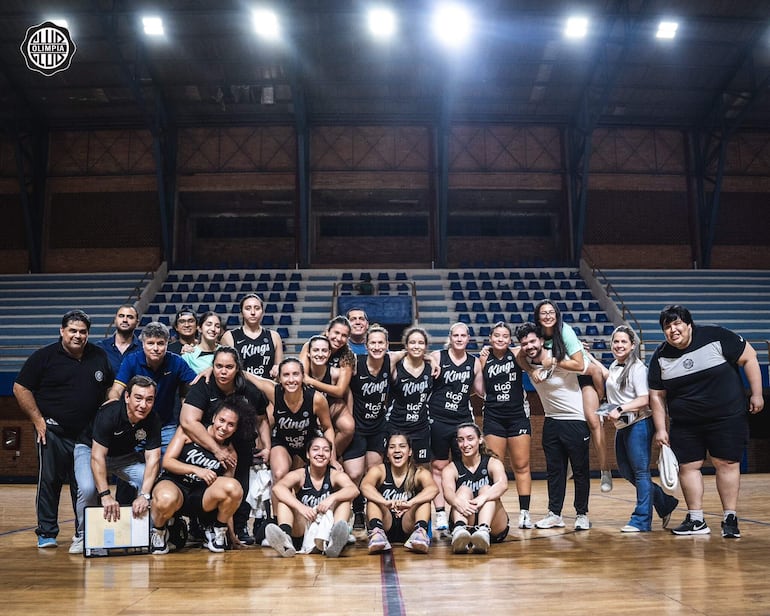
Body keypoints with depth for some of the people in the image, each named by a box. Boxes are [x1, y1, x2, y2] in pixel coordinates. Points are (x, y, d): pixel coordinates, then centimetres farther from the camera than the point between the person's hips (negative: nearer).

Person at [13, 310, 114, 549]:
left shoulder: (100, 357, 8)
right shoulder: (44, 357, -3)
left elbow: (110, 389, 19)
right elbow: (20, 388, -2)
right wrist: (37, 419, -7)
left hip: (89, 433, 3)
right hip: (53, 432, -3)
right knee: (49, 482, 2)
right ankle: (46, 533, 13)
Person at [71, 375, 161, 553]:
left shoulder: (152, 420, -20)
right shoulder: (109, 414, -33)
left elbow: (153, 458, -23)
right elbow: (97, 456, -35)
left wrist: (144, 495, -35)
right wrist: (106, 495, -41)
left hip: (125, 455, 4)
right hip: (90, 449, -3)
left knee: (148, 482, -21)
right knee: (88, 488, -30)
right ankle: (82, 535, -5)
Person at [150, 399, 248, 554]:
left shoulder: (230, 454, 5)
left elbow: (228, 494, 7)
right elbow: (167, 461, -5)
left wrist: (232, 534, 4)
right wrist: (196, 470, -20)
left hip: (201, 498, 2)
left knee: (234, 487, -29)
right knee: (166, 499, -41)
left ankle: (218, 530, -1)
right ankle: (158, 530, -4)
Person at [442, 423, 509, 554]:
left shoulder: (493, 463, 1)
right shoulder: (451, 469, 3)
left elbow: (503, 484, -22)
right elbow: (448, 491, -20)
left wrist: (483, 498, -44)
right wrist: (457, 501, -45)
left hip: (495, 528, 0)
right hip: (465, 524, 0)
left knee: (486, 489, -23)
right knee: (464, 489, -22)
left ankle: (484, 531, -52)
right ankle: (459, 531, -53)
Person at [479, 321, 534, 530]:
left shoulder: (517, 355, -1)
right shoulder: (484, 359, 1)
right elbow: (481, 390, 4)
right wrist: (481, 362, -4)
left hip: (518, 415, -1)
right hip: (493, 417, 1)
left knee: (521, 466, 5)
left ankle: (524, 512, 11)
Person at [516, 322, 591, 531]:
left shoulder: (560, 360, -19)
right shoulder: (527, 363, -3)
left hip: (576, 420, -5)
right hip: (551, 422, 6)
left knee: (580, 470, 3)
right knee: (554, 470, 9)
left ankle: (582, 514, 14)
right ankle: (554, 514, 16)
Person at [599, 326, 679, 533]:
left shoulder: (637, 368, -13)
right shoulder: (615, 366, 11)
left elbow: (644, 400, -19)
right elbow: (606, 375, 35)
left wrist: (620, 410, -26)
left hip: (639, 424, -9)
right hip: (622, 427, 9)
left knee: (640, 471, -3)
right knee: (625, 471, 13)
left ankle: (642, 520, 3)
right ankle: (665, 503, 27)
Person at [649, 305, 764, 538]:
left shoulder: (715, 337, -11)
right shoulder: (661, 357, -1)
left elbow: (749, 357, -5)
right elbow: (657, 395, 5)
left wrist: (757, 394, -6)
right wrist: (661, 429, 2)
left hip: (727, 416, -3)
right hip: (684, 424, 3)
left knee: (726, 463, -2)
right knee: (688, 466, 3)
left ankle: (730, 519, 8)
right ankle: (696, 521, 13)